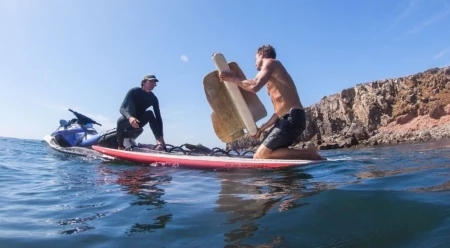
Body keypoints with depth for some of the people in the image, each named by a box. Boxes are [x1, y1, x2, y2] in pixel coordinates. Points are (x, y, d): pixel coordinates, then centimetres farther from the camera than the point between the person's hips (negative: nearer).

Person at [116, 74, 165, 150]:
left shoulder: (153, 98, -8)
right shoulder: (134, 91, -16)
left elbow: (158, 117, -12)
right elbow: (122, 108, -22)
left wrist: (161, 136, -24)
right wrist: (129, 117, -46)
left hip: (138, 122, 2)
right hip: (127, 121, -2)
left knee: (150, 113, -26)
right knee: (120, 121, -35)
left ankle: (159, 142, -39)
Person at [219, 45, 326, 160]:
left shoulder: (270, 62, 2)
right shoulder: (272, 77, 27)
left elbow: (254, 86, -17)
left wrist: (233, 79, -2)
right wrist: (262, 128, 25)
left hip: (292, 118, -9)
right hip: (288, 118, 9)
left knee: (261, 155, -11)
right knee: (259, 154, 10)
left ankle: (308, 154, -9)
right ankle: (307, 154, 5)